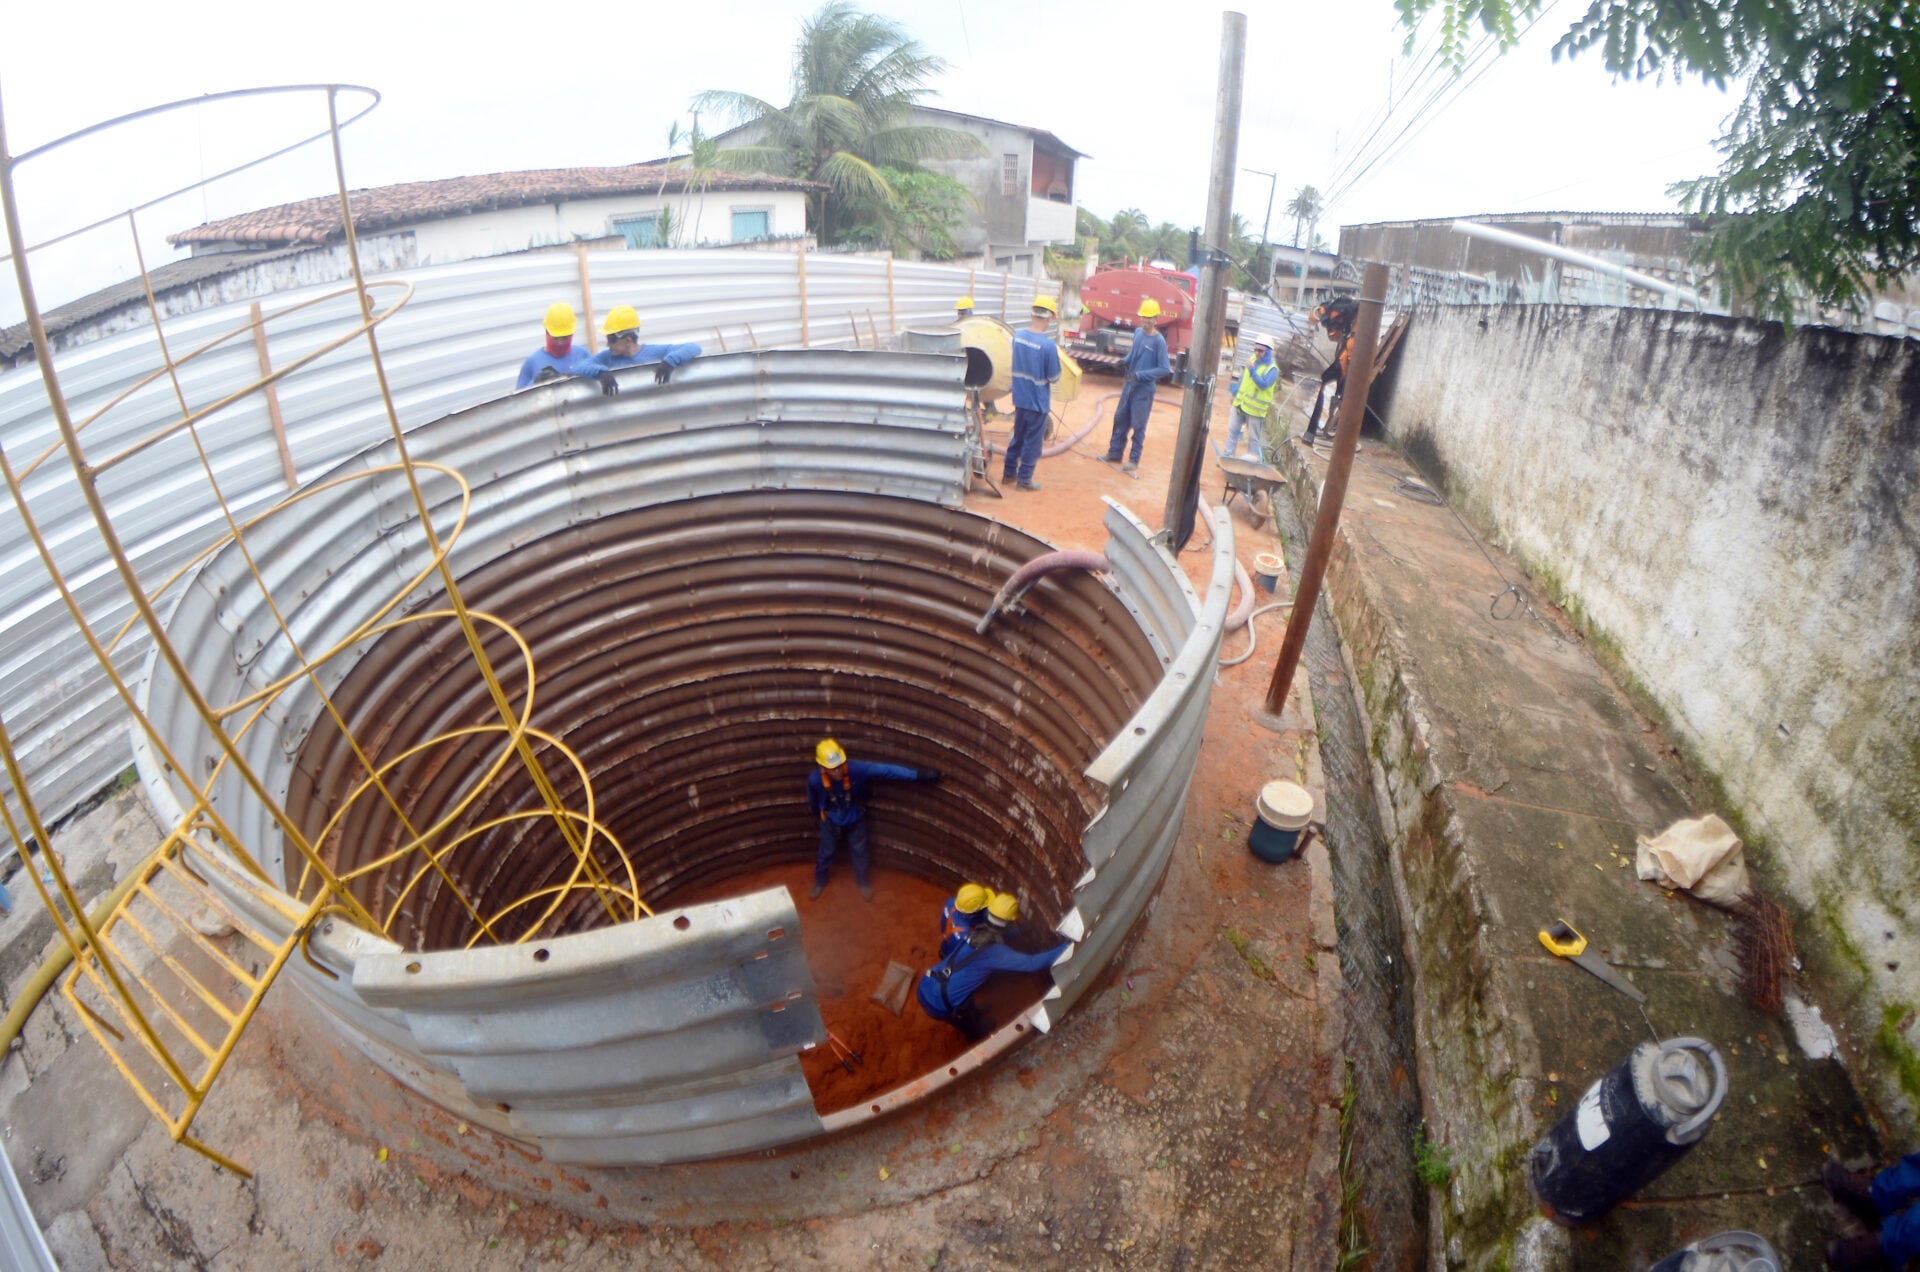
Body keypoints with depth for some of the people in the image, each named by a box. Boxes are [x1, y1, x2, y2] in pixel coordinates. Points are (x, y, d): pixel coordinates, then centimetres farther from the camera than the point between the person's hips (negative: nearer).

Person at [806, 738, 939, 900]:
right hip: (831, 822, 0)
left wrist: (919, 775, -39)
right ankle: (820, 882, 51)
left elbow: (886, 770, -37)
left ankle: (862, 881, 49)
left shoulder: (856, 769, -38)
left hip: (855, 819, 0)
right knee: (826, 852, 22)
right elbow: (812, 802, -9)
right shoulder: (814, 779, -34)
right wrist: (819, 814, 13)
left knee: (859, 851, 21)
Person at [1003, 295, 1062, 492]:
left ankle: (1009, 472, 30)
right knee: (1032, 442, 8)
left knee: (1017, 437, 21)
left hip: (1019, 398, 6)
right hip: (1038, 401, -6)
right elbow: (1054, 377, -14)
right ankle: (1024, 479, 16)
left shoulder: (1017, 336, -3)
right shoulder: (1048, 344, -22)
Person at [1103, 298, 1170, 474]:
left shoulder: (1159, 341, -17)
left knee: (1138, 425, 1)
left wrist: (1140, 375, -23)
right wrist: (1124, 361, -2)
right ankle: (1114, 453, 26)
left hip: (1144, 389, -7)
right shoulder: (1138, 332, 2)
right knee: (1120, 419, 13)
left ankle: (1134, 460, 11)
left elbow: (1165, 369, -17)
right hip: (1129, 384, 7)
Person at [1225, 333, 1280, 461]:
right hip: (1241, 403, 7)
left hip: (1255, 408, -7)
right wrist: (1235, 393, 18)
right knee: (1233, 430, 11)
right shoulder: (1252, 359, 6)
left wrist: (1252, 370, -35)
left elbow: (1263, 385, -29)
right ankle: (1228, 456, 19)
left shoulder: (1272, 369, -15)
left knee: (1253, 438, 2)